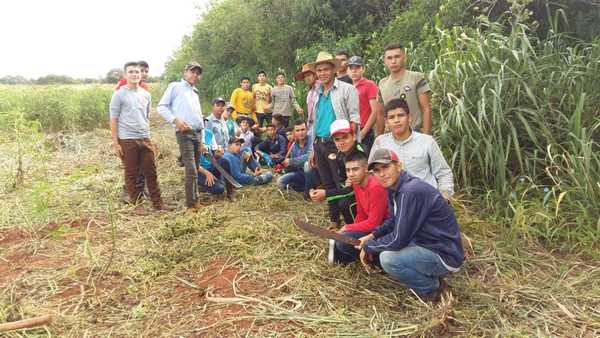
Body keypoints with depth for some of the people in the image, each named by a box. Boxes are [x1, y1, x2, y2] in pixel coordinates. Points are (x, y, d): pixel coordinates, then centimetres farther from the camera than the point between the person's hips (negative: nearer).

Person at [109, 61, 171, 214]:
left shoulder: (146, 94, 12)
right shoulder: (119, 95, -2)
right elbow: (114, 120, -4)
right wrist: (115, 143, -8)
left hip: (145, 139, 4)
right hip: (127, 140, -4)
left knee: (151, 172, 6)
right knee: (131, 174, 5)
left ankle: (157, 203, 13)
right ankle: (136, 204, 15)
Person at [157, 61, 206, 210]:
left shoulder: (195, 92, 24)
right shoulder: (175, 86, 5)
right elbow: (161, 107, -2)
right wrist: (175, 120, -15)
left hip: (198, 133, 7)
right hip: (184, 133, -7)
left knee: (195, 169, 10)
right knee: (191, 170, -12)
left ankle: (195, 200, 17)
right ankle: (191, 204, -5)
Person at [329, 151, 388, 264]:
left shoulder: (376, 187, -25)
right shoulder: (357, 183, 2)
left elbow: (373, 223, -23)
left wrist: (347, 228, -15)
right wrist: (349, 230, -3)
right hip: (369, 224, 9)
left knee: (343, 241, -23)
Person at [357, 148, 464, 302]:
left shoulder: (411, 191, -27)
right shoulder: (394, 187, 2)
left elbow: (398, 240, -26)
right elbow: (393, 221, 17)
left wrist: (368, 247, -11)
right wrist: (372, 237, 2)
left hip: (444, 255, -10)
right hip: (425, 244, 10)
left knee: (388, 258, -25)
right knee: (381, 244, 11)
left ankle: (431, 287, 0)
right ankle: (429, 277, 15)